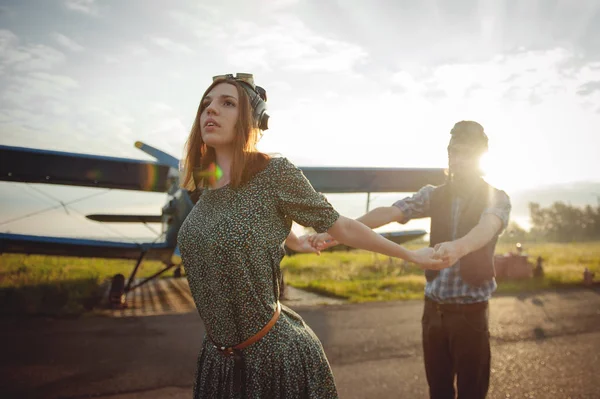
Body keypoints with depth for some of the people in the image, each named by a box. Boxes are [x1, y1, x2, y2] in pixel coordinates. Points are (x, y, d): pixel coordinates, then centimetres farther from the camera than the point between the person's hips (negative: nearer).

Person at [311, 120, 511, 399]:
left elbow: (486, 227, -29)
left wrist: (459, 246, -53)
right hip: (433, 308, 3)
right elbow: (389, 212, -12)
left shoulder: (496, 198, -6)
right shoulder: (434, 195, 3)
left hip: (470, 311, -3)